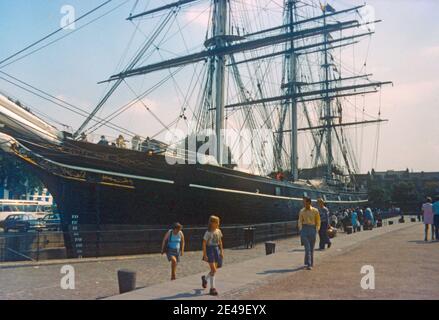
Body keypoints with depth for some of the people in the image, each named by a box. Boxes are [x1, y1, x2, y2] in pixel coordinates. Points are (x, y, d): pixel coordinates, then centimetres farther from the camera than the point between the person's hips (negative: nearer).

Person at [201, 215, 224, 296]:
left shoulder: (218, 231, 5)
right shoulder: (208, 233, -12)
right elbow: (204, 244, -11)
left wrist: (221, 251, 11)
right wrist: (204, 254, -15)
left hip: (216, 249, 6)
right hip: (210, 250, -6)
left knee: (214, 269, 12)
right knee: (213, 270, -10)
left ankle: (205, 278, 41)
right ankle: (212, 288, -1)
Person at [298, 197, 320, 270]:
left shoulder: (315, 211, -2)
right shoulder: (302, 211, 3)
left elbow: (318, 221, 5)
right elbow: (300, 222, 9)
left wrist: (316, 230, 1)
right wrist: (300, 230, 0)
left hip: (312, 229, 0)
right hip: (304, 229, 0)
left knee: (311, 248, 8)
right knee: (307, 248, -10)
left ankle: (311, 263, 22)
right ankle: (308, 264, -9)